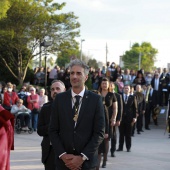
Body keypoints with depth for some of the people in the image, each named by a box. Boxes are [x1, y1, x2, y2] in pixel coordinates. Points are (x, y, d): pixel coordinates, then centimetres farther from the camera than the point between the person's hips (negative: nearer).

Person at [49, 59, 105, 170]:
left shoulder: (96, 99, -1)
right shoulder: (60, 99, 4)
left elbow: (100, 133, -4)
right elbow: (53, 130, 4)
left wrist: (82, 157, -11)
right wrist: (63, 155, -8)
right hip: (64, 161, 1)